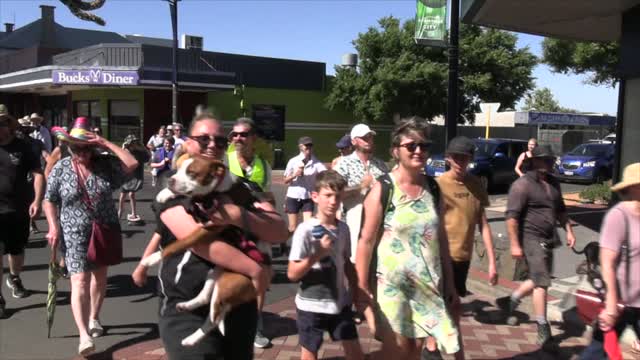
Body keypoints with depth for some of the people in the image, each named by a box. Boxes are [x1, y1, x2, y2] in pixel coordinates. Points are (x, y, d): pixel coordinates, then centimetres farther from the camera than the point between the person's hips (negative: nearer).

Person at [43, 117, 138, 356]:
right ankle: (84, 335, -17)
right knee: (80, 280, -12)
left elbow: (132, 164, -18)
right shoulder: (60, 169, -4)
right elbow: (49, 200, 2)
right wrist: (54, 227, -8)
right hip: (75, 233, -2)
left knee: (100, 276, 17)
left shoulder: (105, 163, -4)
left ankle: (94, 318, 38)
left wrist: (106, 144, -18)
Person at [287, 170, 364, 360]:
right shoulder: (305, 230, -17)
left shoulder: (343, 228, 0)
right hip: (311, 306, -5)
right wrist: (317, 254, -27)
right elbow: (292, 274, -17)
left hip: (340, 302, 5)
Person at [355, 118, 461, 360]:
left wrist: (450, 284, 9)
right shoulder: (382, 189, -11)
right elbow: (366, 241, -10)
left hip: (429, 284, 4)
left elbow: (441, 239, 9)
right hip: (392, 283, -4)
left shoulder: (433, 188, 4)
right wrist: (362, 288, -12)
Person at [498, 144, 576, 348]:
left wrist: (568, 230, 15)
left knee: (538, 280, 17)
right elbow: (511, 216, -19)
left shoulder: (553, 183, 11)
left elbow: (560, 209, 25)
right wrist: (515, 245, -21)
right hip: (531, 238, -8)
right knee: (542, 282, -8)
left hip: (547, 240, 8)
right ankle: (543, 331, 1)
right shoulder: (523, 185, -14)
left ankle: (509, 302, 37)